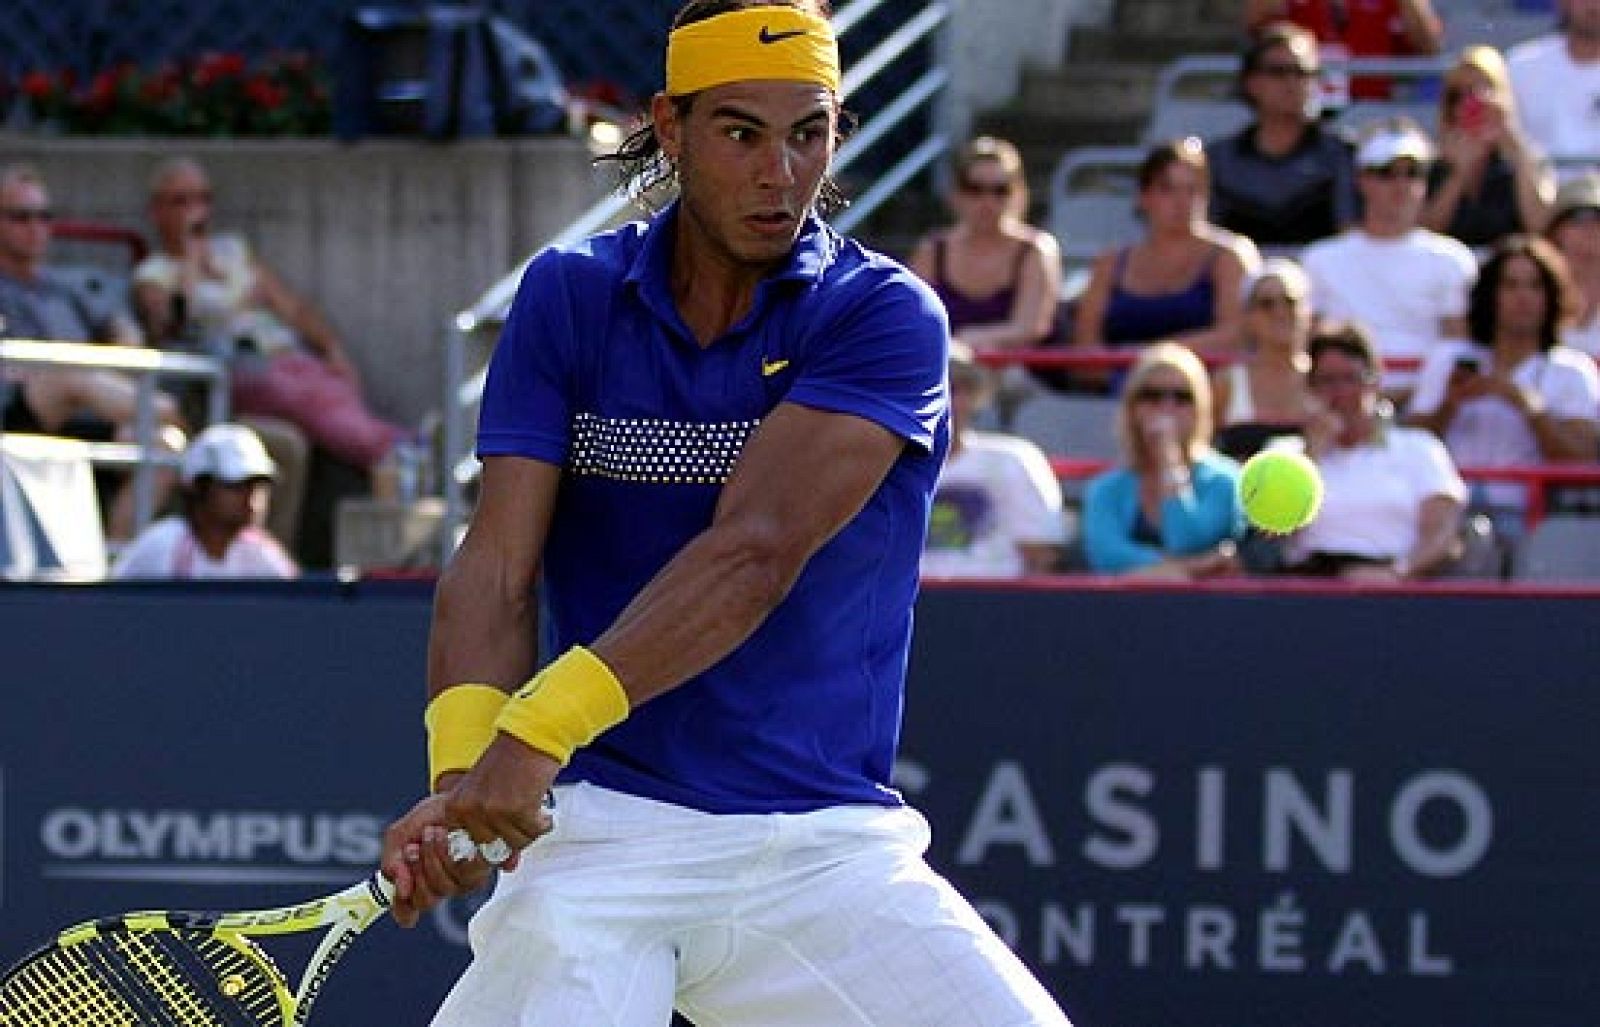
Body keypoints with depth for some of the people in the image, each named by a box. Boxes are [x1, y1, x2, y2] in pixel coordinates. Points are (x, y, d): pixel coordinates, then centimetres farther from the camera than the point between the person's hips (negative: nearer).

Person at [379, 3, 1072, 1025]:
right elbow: (495, 567, -4)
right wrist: (462, 767, -24)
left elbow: (755, 554, -17)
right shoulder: (569, 298, 6)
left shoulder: (888, 316, -3)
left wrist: (546, 723, -29)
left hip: (829, 851, -1)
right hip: (598, 834, 1)